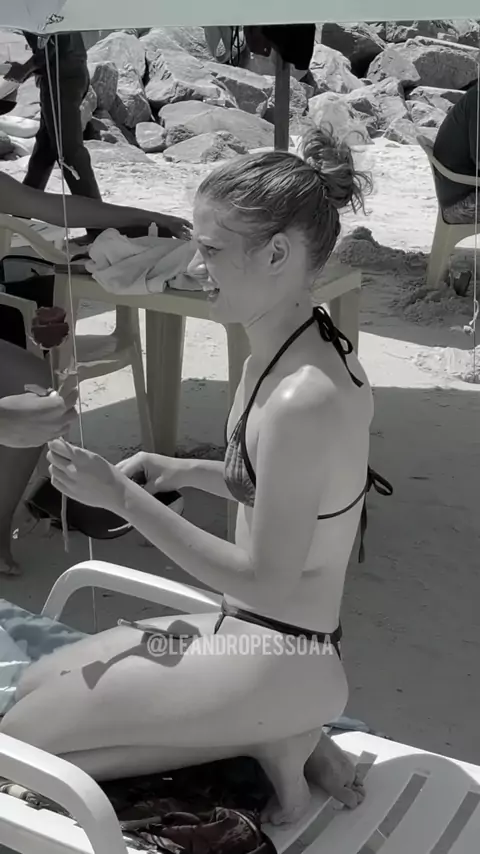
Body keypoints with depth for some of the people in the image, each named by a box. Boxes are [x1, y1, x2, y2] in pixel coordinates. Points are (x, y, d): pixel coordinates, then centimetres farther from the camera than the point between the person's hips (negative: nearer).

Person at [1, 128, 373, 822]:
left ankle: (268, 741, 0)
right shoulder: (306, 347, 0)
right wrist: (185, 472, 1)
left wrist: (121, 497, -21)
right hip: (252, 631, 9)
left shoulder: (303, 398, -30)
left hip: (278, 661, -9)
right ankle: (274, 731, 10)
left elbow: (266, 582, -23)